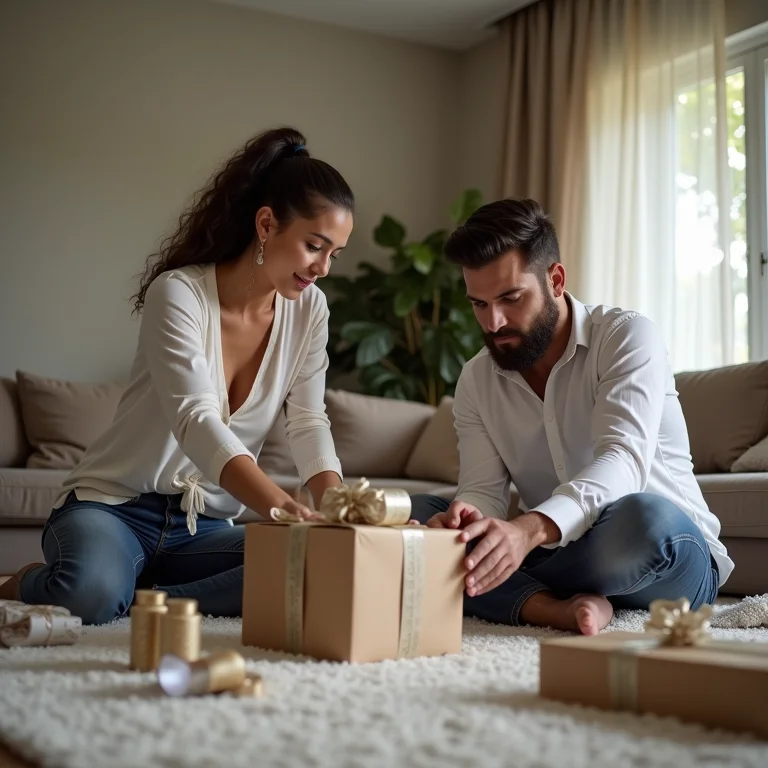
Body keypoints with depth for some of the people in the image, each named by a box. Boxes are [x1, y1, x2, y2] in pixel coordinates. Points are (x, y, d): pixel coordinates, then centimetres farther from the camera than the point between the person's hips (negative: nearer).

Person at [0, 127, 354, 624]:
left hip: (206, 525, 5)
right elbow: (196, 421, -30)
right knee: (93, 590, -37)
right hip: (114, 506, -5)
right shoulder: (179, 293, -16)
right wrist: (284, 508, -44)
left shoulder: (308, 309, 1)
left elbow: (308, 424, -4)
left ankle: (130, 601, -14)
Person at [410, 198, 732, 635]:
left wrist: (530, 528, -47)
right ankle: (556, 609, -29)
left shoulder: (627, 337, -13)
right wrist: (464, 519, -32)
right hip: (557, 556, 5)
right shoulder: (476, 382, 4)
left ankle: (510, 599, -15)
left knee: (644, 517, -40)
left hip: (668, 552, -4)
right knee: (413, 514, -13)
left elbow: (624, 460, -29)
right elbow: (484, 491, -5)